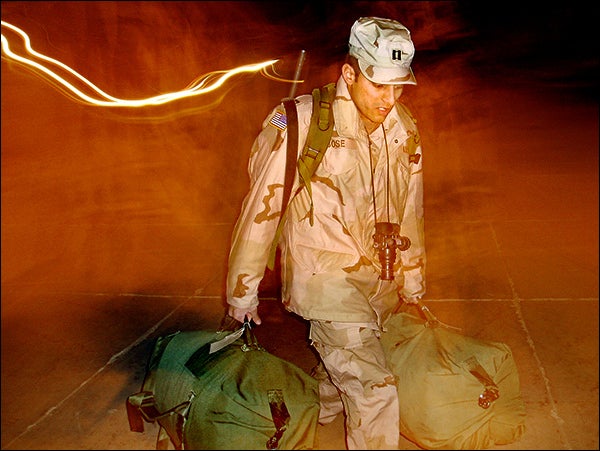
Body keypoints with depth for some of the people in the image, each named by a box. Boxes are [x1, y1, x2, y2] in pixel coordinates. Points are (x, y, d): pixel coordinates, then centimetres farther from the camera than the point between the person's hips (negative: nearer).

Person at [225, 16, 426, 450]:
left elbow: (409, 213, 10)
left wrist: (413, 287, 18)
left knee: (340, 373, 21)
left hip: (380, 280, 6)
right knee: (375, 390, -13)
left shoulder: (404, 129, -2)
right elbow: (261, 207, -11)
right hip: (325, 277, -6)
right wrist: (243, 291, -3)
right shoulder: (300, 124, -19)